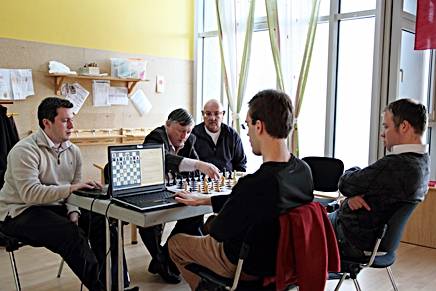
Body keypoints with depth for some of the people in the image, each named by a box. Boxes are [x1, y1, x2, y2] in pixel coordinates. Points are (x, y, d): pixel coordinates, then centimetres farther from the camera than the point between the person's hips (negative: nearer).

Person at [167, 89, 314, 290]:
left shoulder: (254, 185, -38)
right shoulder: (304, 170, -12)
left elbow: (218, 232, -19)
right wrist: (205, 199, 9)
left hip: (248, 267, -7)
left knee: (175, 242, 14)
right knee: (209, 221, 29)